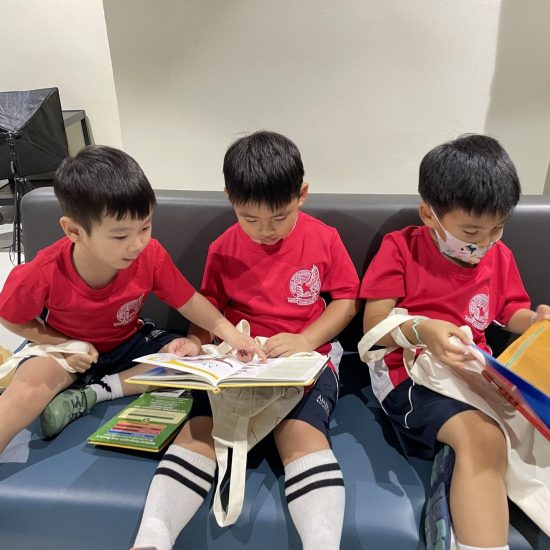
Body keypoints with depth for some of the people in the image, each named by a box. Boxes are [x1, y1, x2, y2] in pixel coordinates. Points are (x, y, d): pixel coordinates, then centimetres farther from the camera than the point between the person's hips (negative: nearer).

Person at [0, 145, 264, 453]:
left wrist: (229, 332, -27)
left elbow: (188, 300, -13)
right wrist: (63, 345, -19)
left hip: (127, 342, 3)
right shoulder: (45, 273, -27)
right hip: (67, 347, -2)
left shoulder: (151, 255, -24)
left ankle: (89, 396, -16)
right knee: (33, 383, -33)